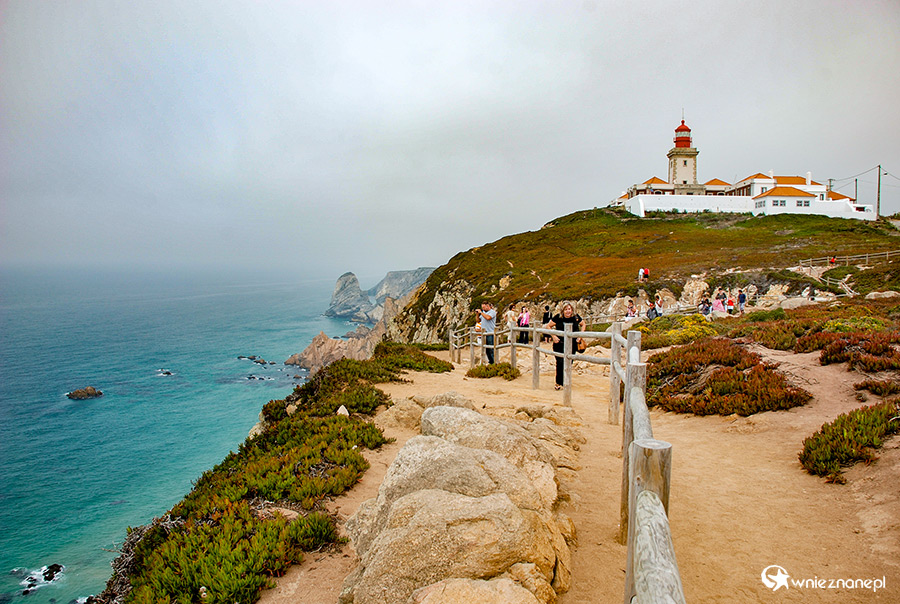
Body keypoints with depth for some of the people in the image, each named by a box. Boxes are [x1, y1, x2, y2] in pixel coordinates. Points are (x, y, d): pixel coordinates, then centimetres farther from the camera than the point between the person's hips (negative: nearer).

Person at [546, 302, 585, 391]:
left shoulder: (576, 318, -1)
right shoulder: (558, 317, -7)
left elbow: (583, 324, 18)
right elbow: (548, 326, 3)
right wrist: (554, 336, -7)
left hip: (572, 344, 3)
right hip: (559, 344, -3)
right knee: (560, 362, -11)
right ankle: (559, 383, -1)